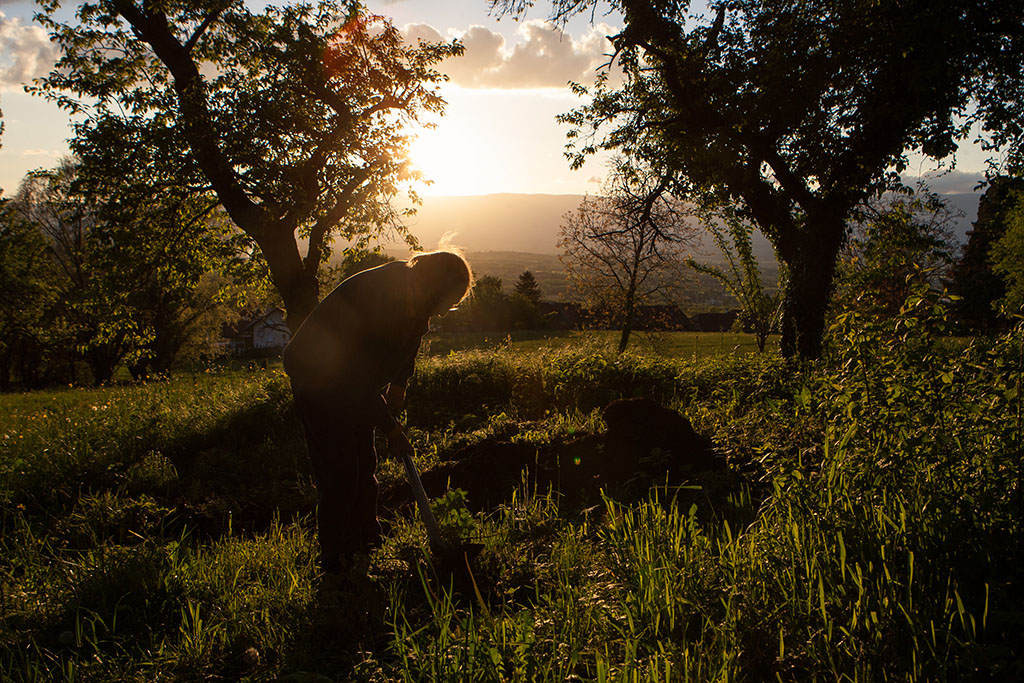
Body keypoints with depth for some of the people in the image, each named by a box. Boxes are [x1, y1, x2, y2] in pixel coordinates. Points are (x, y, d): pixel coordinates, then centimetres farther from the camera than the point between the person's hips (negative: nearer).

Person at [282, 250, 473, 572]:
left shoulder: (413, 293, -10)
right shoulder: (373, 295, -35)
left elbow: (409, 339, 14)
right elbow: (359, 378, -32)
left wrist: (398, 384, 4)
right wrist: (391, 428, -24)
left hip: (355, 384, 8)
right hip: (316, 376, -8)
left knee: (364, 464, 9)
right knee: (338, 469, -10)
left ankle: (365, 544, 20)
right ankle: (333, 556, 0)